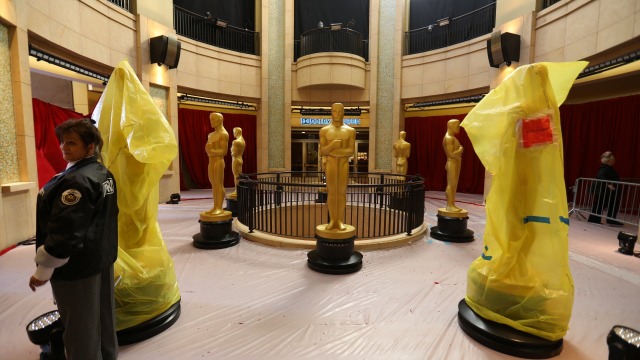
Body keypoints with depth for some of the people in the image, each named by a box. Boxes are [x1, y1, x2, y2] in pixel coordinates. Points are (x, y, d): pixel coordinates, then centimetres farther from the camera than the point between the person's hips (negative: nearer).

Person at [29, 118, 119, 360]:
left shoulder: (76, 180, -23)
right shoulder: (104, 174, 6)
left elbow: (65, 231, -24)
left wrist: (44, 269, -13)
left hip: (77, 264, -9)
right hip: (103, 257, 9)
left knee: (80, 327, 8)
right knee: (104, 317, 21)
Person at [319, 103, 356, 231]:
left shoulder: (350, 130, 5)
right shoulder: (324, 130, 6)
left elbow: (351, 151, -3)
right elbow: (322, 151, -1)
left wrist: (333, 151, -11)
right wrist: (332, 145, -20)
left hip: (344, 163, 0)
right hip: (330, 163, 0)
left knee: (342, 192, 2)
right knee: (331, 192, 1)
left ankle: (340, 220, 9)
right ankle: (332, 220, 9)